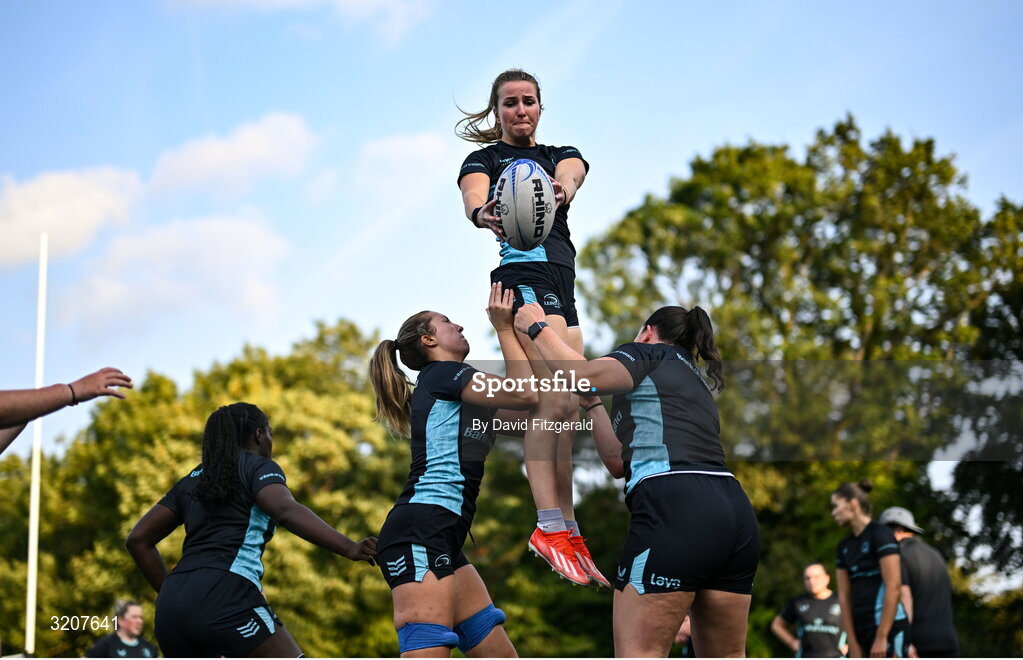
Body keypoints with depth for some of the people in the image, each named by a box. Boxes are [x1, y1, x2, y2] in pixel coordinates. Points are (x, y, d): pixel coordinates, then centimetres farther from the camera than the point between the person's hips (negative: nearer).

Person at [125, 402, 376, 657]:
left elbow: (138, 540, 23)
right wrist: (348, 548, -24)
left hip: (170, 607, 7)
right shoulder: (259, 467, 8)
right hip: (224, 597, -7)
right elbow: (287, 511, -15)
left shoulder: (191, 481, 26)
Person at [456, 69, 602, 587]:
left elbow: (571, 173, -5)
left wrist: (562, 188, -32)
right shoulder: (484, 159, 9)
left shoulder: (561, 155, 21)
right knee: (560, 399, -22)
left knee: (560, 408, 3)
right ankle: (552, 527, -26)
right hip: (523, 275, -6)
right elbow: (473, 199, -15)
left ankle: (565, 531, 6)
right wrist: (484, 214, -41)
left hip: (562, 287, 6)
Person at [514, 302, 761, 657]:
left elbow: (583, 376, -5)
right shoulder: (697, 383, 34)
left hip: (675, 507, -8)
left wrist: (537, 328, 9)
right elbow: (620, 462, 33)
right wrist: (591, 404, 41)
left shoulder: (649, 353, 14)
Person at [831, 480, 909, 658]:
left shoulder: (880, 534, -7)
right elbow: (844, 596, 11)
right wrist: (853, 643, 4)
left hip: (888, 627, -8)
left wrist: (881, 637, -17)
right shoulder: (844, 546, 15)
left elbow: (894, 587, -14)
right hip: (862, 629, 8)